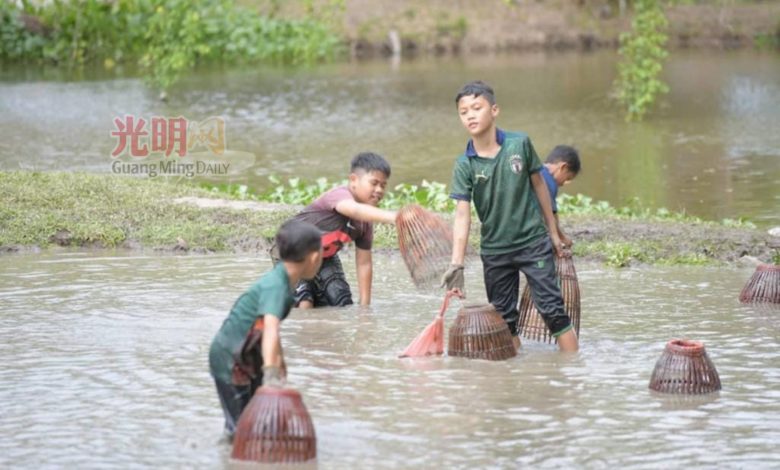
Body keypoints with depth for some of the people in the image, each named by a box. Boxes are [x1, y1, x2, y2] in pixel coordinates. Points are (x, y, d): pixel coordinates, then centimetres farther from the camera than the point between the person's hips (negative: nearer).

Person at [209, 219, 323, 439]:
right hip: (229, 358, -9)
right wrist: (270, 372, -57)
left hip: (247, 358, 9)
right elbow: (270, 329, -45)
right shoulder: (275, 286, -28)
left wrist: (278, 361, 31)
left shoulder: (282, 281, 1)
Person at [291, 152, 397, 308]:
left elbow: (364, 264, -2)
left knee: (341, 302, -2)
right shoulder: (339, 195, -32)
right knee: (303, 301, -24)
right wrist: (391, 217, -74)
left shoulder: (365, 223, -7)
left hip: (325, 258, 8)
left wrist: (365, 306, -8)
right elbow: (356, 211, -58)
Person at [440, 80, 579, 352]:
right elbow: (462, 215, -13)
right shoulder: (464, 166, -8)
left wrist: (552, 231, 10)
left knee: (552, 309, -6)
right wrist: (457, 263, -22)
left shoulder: (520, 144, -8)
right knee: (504, 318, 10)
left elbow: (538, 184, 5)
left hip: (533, 242, -2)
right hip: (494, 251, 2)